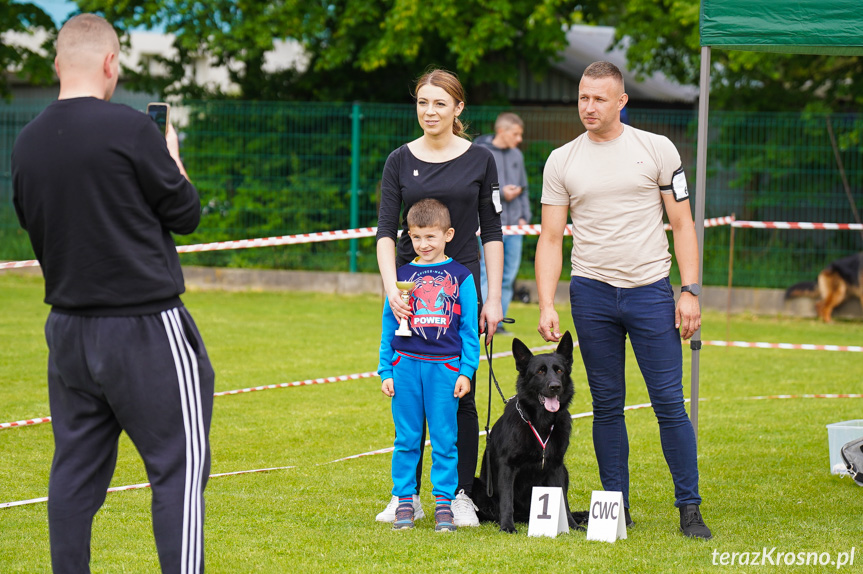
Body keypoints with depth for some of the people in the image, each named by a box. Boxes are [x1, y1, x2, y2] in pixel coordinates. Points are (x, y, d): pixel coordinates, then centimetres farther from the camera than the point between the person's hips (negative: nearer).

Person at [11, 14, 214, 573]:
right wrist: (172, 159, 13)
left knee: (77, 469, 12)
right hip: (146, 324, -6)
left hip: (68, 328, 6)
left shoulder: (28, 142, 4)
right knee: (179, 467, -2)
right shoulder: (130, 129, -13)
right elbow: (185, 214, -6)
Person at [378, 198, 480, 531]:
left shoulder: (461, 277, 3)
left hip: (445, 367, -1)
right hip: (406, 365, 1)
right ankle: (404, 502, 11)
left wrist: (466, 371, 0)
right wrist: (385, 371, 7)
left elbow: (470, 329, 6)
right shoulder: (402, 275, 6)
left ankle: (444, 503, 7)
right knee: (407, 439, 4)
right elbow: (388, 326, 11)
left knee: (445, 439, 1)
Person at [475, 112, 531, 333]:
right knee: (489, 275, -10)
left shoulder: (517, 155, 14)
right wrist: (500, 193, -14)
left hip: (514, 226, 6)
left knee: (509, 276, 5)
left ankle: (498, 322, 11)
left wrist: (524, 216, 10)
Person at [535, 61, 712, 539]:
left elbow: (682, 225, 4)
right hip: (592, 293, 2)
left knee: (670, 403, -5)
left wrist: (690, 291, -5)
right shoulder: (561, 162, 7)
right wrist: (546, 305, -5)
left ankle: (689, 508, 2)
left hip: (650, 290, -2)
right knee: (607, 405, 5)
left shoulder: (657, 149, 4)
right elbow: (551, 239, 6)